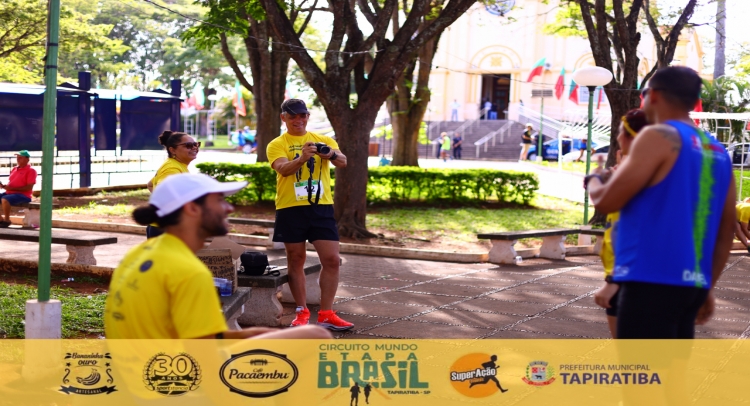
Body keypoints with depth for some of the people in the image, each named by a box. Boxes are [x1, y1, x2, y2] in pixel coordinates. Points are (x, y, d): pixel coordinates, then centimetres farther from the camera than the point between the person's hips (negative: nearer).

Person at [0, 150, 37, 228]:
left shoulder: (31, 171, -6)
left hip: (23, 195, -9)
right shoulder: (14, 169, 17)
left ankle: (7, 220, -18)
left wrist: (12, 188, -19)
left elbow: (29, 187, -14)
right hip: (9, 193, 9)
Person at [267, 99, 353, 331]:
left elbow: (342, 162, -6)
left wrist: (332, 155, -28)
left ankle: (326, 314, 6)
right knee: (296, 260, 5)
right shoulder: (277, 145, 3)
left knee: (331, 259, -3)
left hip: (321, 206, 2)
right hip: (291, 208, -2)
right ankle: (302, 312, 16)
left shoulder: (324, 141, 10)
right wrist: (302, 158, -35)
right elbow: (283, 168, -16)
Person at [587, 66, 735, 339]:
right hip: (690, 282, 8)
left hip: (652, 281, -8)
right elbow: (726, 231, 17)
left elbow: (606, 202, -10)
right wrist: (708, 287, 24)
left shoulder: (658, 137, -9)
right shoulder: (719, 153, 15)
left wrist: (593, 179, 12)